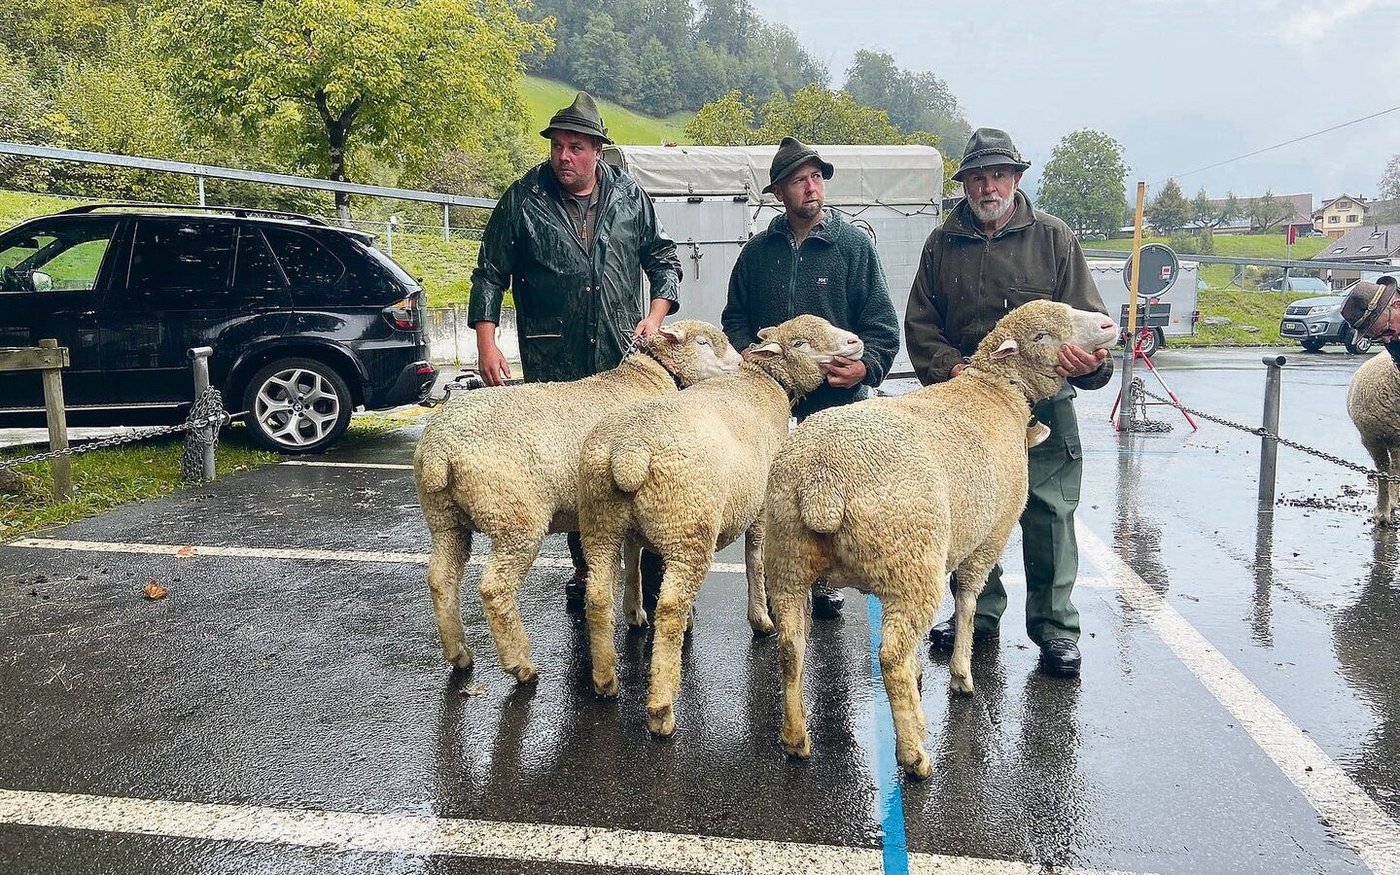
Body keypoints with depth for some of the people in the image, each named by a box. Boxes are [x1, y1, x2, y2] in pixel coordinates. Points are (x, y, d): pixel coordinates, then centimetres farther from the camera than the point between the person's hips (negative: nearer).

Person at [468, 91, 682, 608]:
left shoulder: (630, 196, 7)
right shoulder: (523, 200, 1)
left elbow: (663, 258, 17)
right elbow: (490, 275, 4)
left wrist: (655, 314, 2)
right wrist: (486, 343, -6)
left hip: (625, 358, 1)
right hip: (554, 363, -1)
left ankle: (655, 575, 11)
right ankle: (585, 568, 20)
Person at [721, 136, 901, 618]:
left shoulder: (854, 245, 2)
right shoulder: (758, 251, 10)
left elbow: (882, 324, -1)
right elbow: (735, 319, 18)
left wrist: (865, 366, -17)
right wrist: (747, 353, -2)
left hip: (837, 399, -2)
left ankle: (826, 580, 19)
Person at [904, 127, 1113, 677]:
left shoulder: (1052, 238, 4)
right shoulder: (943, 243, 10)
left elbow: (1086, 317, 0)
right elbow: (919, 324, 10)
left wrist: (1088, 360, -22)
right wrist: (949, 366, -9)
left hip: (1042, 401, -2)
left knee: (1049, 514, -2)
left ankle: (1054, 626, 10)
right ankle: (979, 613, 25)